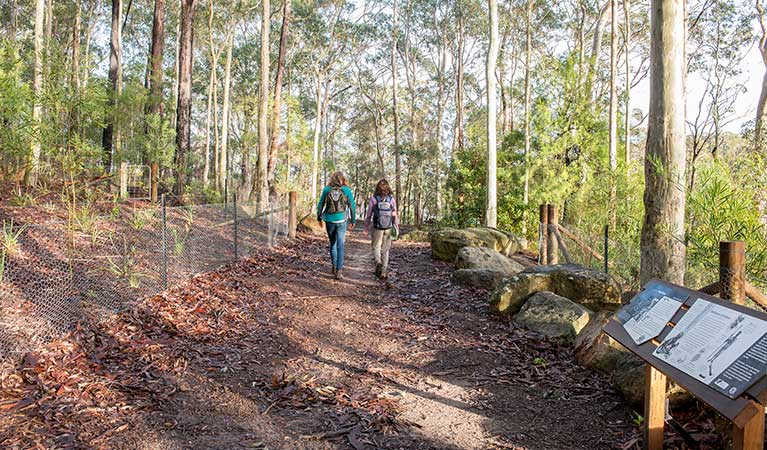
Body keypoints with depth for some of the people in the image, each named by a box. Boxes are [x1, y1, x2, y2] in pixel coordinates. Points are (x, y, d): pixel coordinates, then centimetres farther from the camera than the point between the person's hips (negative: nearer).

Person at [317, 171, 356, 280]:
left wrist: (319, 218, 17)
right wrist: (353, 221, 8)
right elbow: (352, 207, 0)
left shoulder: (327, 189, 1)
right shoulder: (347, 190, -1)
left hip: (329, 220, 1)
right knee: (340, 245, 1)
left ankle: (334, 266, 25)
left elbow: (320, 205, 5)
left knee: (332, 243, 19)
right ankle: (338, 271, -5)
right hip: (341, 221, -1)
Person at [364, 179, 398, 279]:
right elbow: (394, 216, -2)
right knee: (385, 250, 13)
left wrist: (366, 227, 10)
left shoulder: (373, 199, -7)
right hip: (388, 229, 2)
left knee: (376, 247, 14)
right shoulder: (392, 200, -4)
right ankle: (383, 272, 13)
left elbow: (369, 215, -2)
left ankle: (378, 262, -15)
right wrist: (396, 227, 9)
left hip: (377, 229, -1)